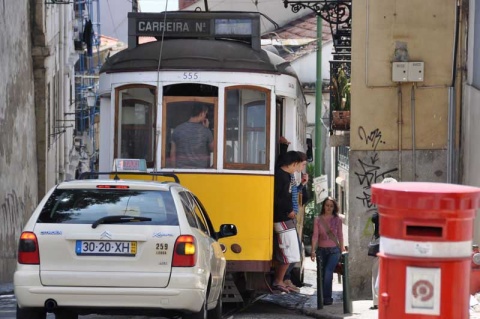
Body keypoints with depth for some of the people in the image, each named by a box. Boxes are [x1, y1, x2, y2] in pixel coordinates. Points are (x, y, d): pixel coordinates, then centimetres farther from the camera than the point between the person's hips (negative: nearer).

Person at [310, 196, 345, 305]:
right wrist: (313, 251, -8)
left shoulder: (337, 220, 4)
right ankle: (327, 297, 11)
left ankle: (327, 297, -18)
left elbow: (340, 236, 9)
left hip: (334, 250, -2)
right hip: (321, 250, 2)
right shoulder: (318, 220, 4)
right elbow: (315, 236, 0)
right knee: (322, 274, 2)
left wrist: (342, 251, 10)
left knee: (328, 272, -18)